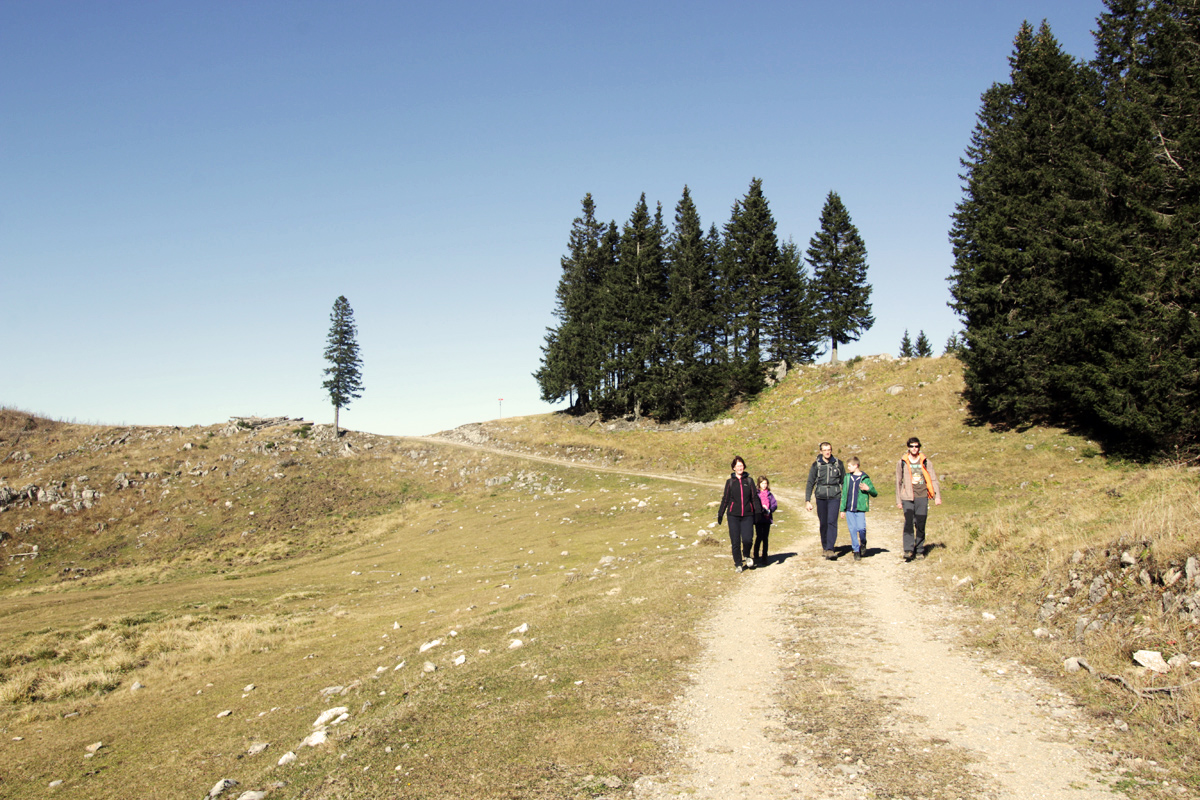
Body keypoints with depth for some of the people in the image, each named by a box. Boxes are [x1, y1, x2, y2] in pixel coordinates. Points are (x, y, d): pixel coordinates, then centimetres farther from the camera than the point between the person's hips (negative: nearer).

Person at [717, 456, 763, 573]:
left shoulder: (749, 481, 8)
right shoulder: (730, 482, 7)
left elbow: (754, 498, 10)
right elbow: (725, 499, 11)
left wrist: (758, 513, 4)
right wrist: (720, 515, 11)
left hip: (747, 515, 0)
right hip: (733, 516, 0)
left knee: (747, 539, -15)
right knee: (735, 542, -1)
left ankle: (747, 555, 16)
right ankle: (738, 564, 17)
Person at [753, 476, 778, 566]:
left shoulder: (769, 494, 10)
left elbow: (775, 504, 4)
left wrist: (769, 510, -14)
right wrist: (761, 508, -18)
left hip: (767, 519, 3)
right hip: (758, 519, -3)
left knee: (765, 538, 5)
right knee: (759, 537, -7)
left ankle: (764, 557, 12)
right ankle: (756, 557, 5)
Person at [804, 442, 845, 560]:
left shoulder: (838, 463, 4)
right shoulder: (816, 465, 3)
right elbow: (810, 483, 6)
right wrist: (807, 501, 0)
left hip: (834, 497, -1)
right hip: (821, 498, 1)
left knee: (832, 522, -13)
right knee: (823, 523, 6)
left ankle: (830, 549, -15)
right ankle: (825, 547, 21)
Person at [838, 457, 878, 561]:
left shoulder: (864, 478, 0)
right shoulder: (847, 477, 11)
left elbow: (875, 494, 4)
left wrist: (868, 488, -16)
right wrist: (843, 509, 13)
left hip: (860, 509, -3)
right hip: (849, 509, 4)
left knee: (861, 528, -14)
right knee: (852, 530, 1)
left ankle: (863, 544, 16)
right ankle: (856, 551, 12)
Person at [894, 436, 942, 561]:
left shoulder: (925, 462, 7)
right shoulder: (902, 463, 7)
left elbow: (933, 479, 7)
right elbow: (898, 482, 11)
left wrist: (937, 496, -3)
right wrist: (898, 500, 10)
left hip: (922, 497, 1)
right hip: (907, 498, -1)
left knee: (920, 525, 3)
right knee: (908, 523, -14)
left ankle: (919, 550, 13)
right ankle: (908, 550, -18)